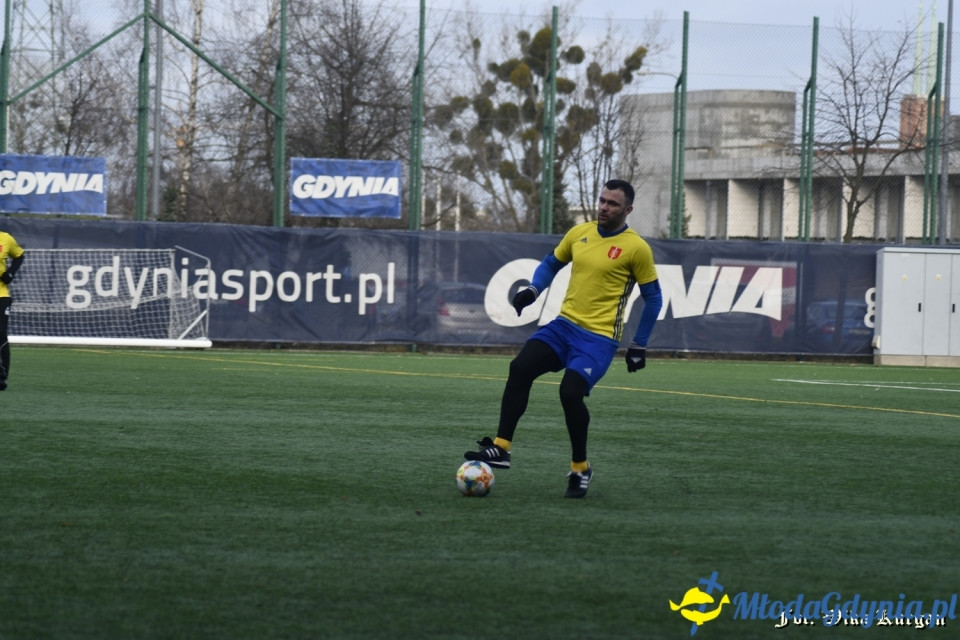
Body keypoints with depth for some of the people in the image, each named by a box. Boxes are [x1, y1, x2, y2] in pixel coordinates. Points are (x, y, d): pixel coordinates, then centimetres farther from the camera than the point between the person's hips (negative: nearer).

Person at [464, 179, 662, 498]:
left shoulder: (636, 248, -7)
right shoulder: (579, 233, 8)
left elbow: (653, 298, 0)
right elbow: (551, 263, 22)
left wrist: (639, 346, 0)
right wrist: (532, 290, 1)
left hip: (598, 337, -5)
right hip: (564, 325, 5)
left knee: (570, 391, -21)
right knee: (520, 367, -15)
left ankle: (580, 469, 1)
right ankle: (501, 448, -12)